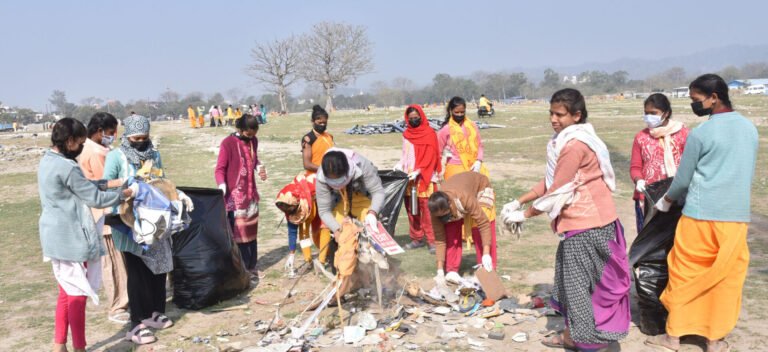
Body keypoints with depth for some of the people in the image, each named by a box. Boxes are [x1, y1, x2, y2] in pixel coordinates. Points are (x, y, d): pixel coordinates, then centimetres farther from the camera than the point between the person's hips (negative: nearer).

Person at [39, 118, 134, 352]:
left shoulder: (47, 161, 8)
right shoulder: (67, 167, -22)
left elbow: (83, 186, 14)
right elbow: (96, 198, -17)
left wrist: (108, 183, 8)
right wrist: (123, 195, -5)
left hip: (56, 236, 10)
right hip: (71, 237, -10)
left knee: (67, 291, 19)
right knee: (77, 293, 3)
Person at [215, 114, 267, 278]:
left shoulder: (254, 141, 5)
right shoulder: (228, 143, -15)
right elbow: (220, 169, -14)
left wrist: (260, 168, 0)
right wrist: (222, 186, -29)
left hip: (251, 194, 7)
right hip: (235, 196, -7)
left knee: (251, 231, 13)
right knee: (238, 232, -4)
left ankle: (251, 267, 24)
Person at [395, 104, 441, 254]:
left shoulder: (429, 133, -3)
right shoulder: (406, 134, 14)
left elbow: (430, 157, -9)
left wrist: (418, 171, -18)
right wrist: (400, 166, 4)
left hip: (424, 178, -5)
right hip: (408, 178, 6)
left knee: (427, 209, -8)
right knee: (411, 209, 6)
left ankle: (431, 240, -3)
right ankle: (417, 238, 16)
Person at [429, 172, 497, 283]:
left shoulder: (465, 198, -47)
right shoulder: (436, 209, -31)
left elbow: (484, 223, -42)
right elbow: (439, 238, -23)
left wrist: (486, 254, -45)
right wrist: (440, 269, -24)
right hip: (454, 192, 3)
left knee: (481, 229, -15)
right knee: (451, 232, -10)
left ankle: (488, 270, -5)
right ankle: (452, 271, 0)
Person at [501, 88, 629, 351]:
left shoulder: (575, 144, -21)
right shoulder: (566, 140, 12)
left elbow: (557, 191, -20)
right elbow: (550, 182, 15)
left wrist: (523, 215, -10)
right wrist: (518, 202, 8)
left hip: (587, 223, -10)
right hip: (580, 220, 10)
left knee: (581, 282, -2)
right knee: (569, 276, 18)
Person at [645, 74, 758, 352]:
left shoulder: (700, 133, -10)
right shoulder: (750, 128, 7)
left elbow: (683, 179, -3)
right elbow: (747, 175, 16)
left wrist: (667, 200, 15)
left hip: (701, 215, -4)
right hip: (737, 216, 5)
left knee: (684, 274, 8)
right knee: (726, 278, 12)